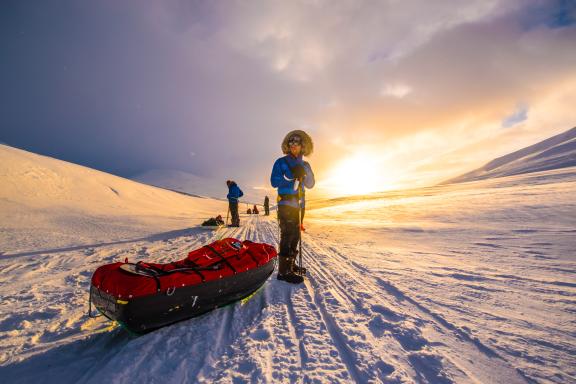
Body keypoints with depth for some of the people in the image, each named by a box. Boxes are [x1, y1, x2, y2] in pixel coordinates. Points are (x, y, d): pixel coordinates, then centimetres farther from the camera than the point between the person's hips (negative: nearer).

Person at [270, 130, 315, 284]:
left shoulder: (304, 165, 14)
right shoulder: (281, 162, -1)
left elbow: (310, 184, 5)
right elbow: (274, 182, -12)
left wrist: (304, 171, -12)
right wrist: (291, 175, -23)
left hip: (299, 204, 7)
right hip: (286, 204, -6)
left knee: (295, 235, 13)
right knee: (287, 235, -11)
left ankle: (291, 264, 27)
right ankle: (283, 271, -4)